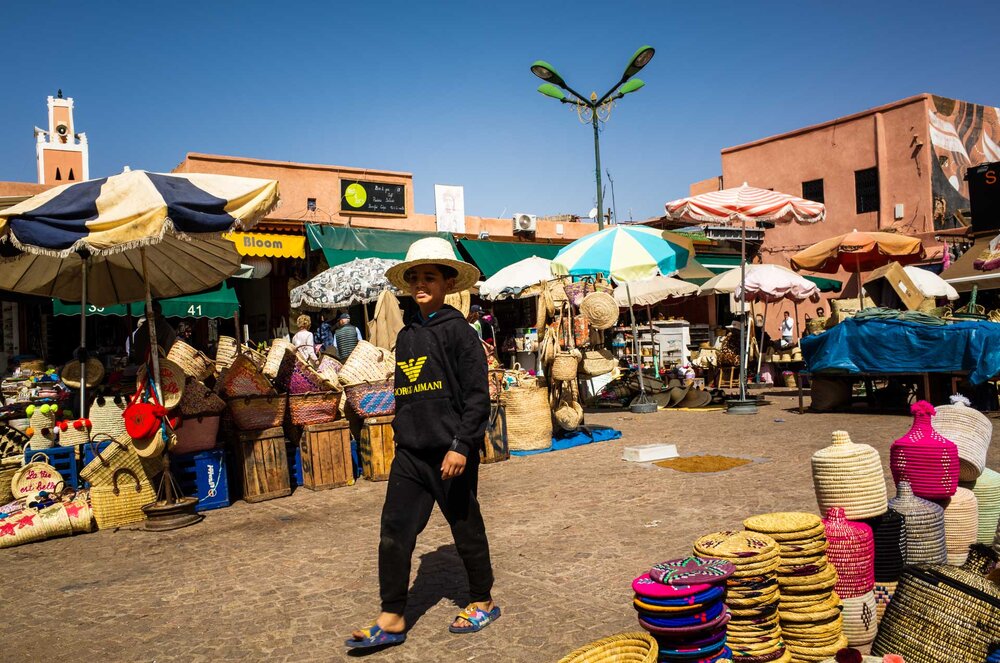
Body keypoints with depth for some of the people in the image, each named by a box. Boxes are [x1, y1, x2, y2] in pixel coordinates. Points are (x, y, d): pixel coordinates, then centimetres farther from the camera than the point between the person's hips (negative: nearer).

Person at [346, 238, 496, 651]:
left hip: (450, 452, -6)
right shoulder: (405, 336, 11)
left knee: (466, 529, 9)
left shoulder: (457, 329, -10)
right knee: (394, 532, 3)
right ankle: (391, 620, 13)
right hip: (410, 453, 6)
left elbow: (477, 394, -14)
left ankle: (483, 603, 29)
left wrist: (461, 445, -18)